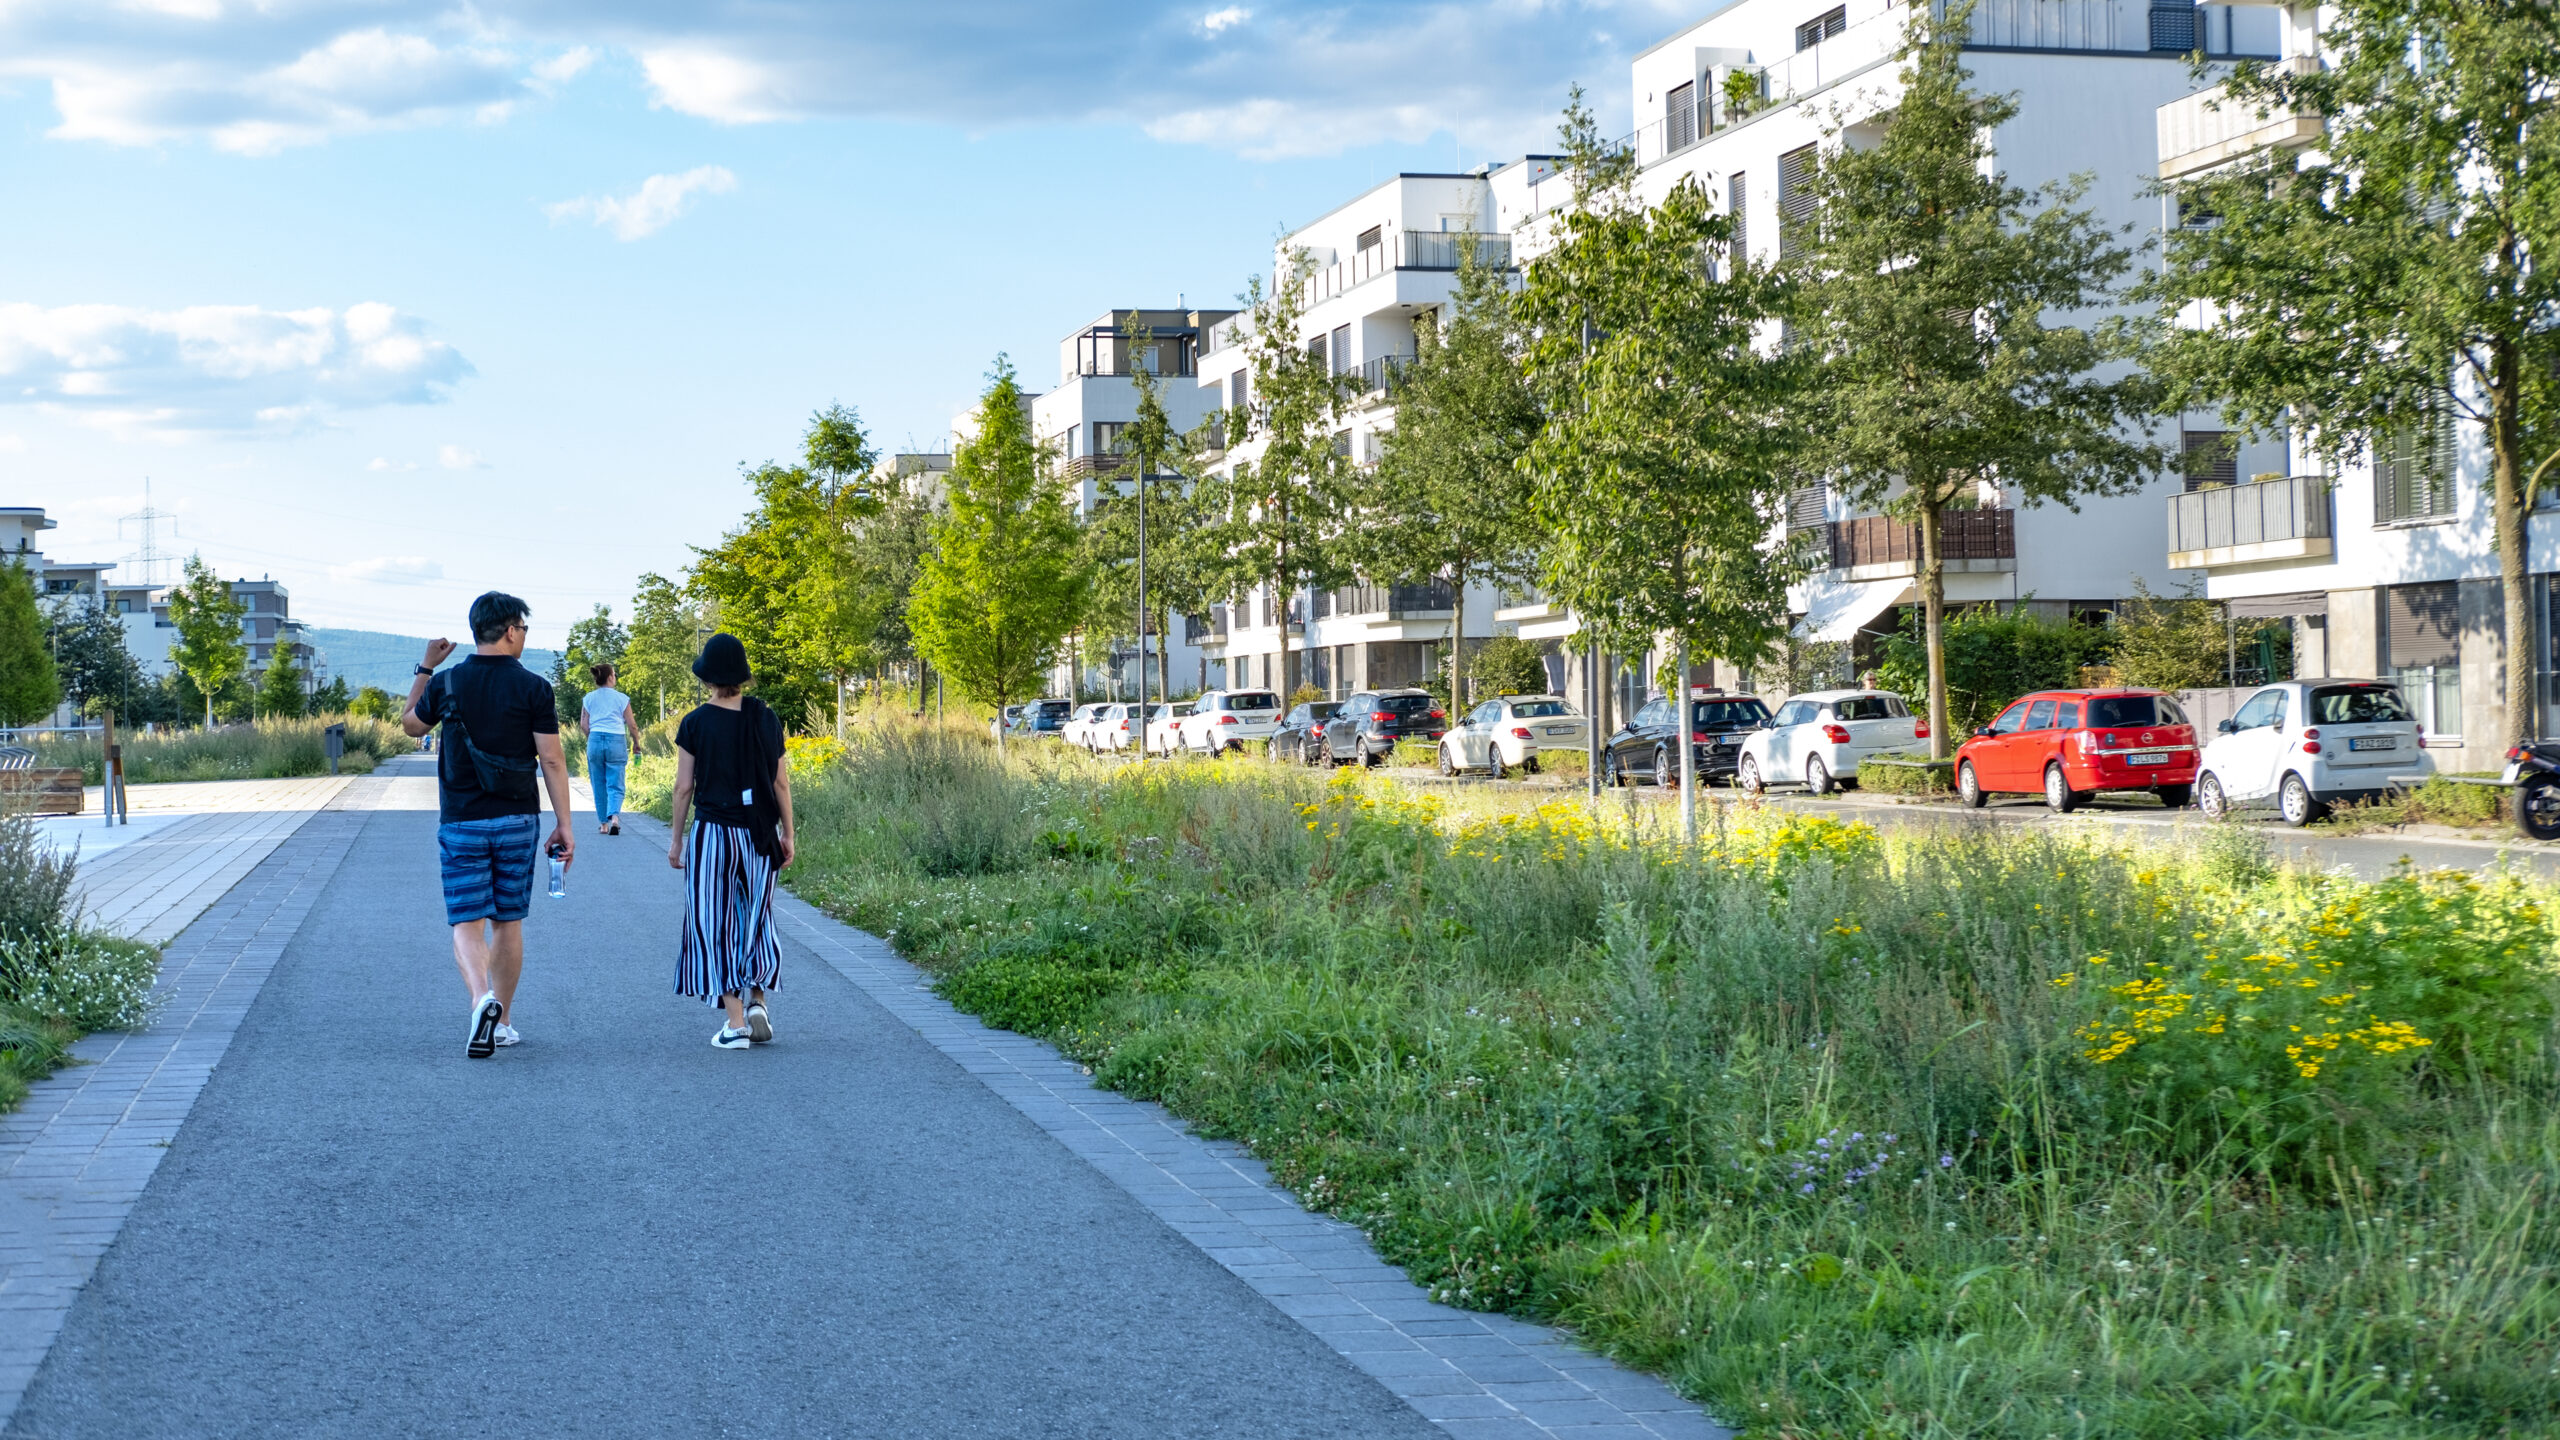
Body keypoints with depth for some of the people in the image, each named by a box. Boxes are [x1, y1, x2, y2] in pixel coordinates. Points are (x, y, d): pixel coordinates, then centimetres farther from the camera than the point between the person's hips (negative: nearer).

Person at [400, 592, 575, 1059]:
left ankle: (482, 998, -27)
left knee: (467, 924, -1)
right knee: (507, 923, 12)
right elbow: (551, 761, -8)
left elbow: (410, 725, 18)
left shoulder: (446, 683, -1)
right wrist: (564, 826, -4)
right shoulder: (533, 687, -6)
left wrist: (425, 668, 26)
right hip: (517, 821, 0)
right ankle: (503, 1021, 19)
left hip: (461, 823, 0)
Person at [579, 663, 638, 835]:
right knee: (615, 785, 0)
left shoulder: (588, 698, 6)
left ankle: (603, 824, 15)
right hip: (617, 742, -2)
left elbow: (584, 725, 4)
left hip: (595, 742, 2)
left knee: (599, 785, 11)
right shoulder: (621, 698, 0)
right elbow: (632, 726, 1)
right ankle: (614, 816, -24)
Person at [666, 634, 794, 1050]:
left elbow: (684, 787, -4)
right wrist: (787, 834, 11)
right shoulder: (766, 718, 0)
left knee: (716, 924, 5)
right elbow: (781, 782, 2)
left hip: (712, 833, -3)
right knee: (755, 917, 19)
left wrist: (676, 839, 6)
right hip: (759, 835, 3)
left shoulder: (695, 723, -6)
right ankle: (756, 1001, 5)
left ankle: (735, 1024, 2)